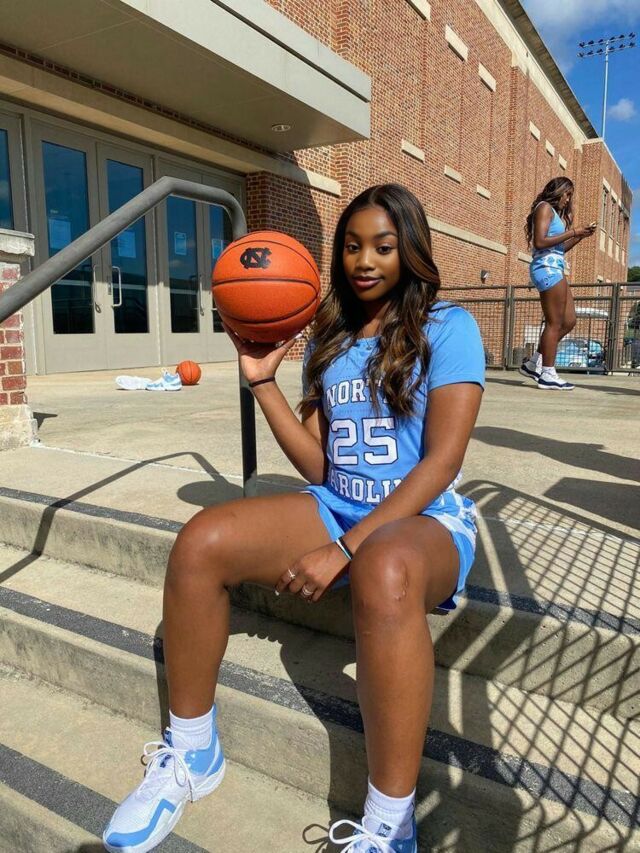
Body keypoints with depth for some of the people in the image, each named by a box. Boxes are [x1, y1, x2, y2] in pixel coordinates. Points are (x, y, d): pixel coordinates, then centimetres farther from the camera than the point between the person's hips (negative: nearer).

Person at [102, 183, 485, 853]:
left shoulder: (446, 328, -2)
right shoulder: (328, 339, 13)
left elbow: (442, 459, -13)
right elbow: (317, 467, 7)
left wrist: (344, 548, -21)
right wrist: (263, 381, -1)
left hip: (425, 520, -4)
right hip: (335, 507, 5)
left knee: (385, 572, -41)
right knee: (200, 541, -18)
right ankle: (191, 754, 2)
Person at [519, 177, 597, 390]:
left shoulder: (555, 213, 26)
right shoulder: (545, 207, -1)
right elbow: (540, 242, -15)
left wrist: (580, 236, 13)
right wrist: (572, 232, -10)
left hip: (555, 270, 10)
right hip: (547, 268, -10)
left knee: (569, 321, 8)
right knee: (555, 323, -9)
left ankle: (533, 363, 12)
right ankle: (548, 375, -6)